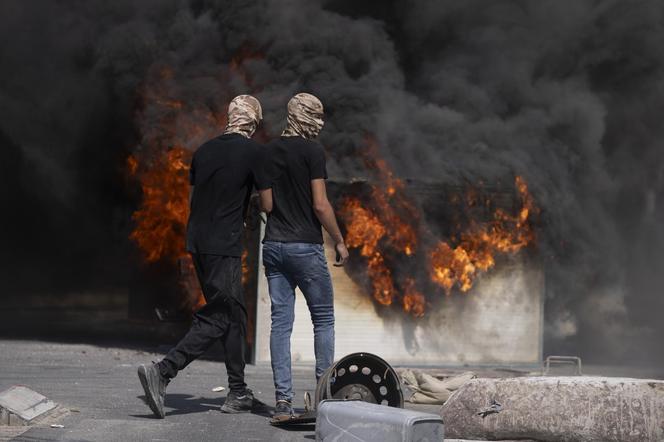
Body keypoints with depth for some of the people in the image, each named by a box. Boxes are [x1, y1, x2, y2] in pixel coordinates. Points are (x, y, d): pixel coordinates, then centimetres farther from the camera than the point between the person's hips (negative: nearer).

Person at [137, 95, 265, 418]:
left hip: (198, 242, 7)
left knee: (234, 315, 14)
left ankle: (238, 394, 17)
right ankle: (162, 372, -20)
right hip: (224, 246, -7)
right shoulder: (252, 152, -6)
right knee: (217, 319, -6)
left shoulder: (204, 150, 12)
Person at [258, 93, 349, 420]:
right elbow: (320, 205, -12)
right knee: (323, 319, 7)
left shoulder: (270, 151, 8)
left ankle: (283, 400, 1)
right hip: (305, 246, -5)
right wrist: (339, 241, -2)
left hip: (274, 245, 5)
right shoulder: (313, 151, -9)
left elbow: (266, 205, 7)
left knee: (280, 322, 4)